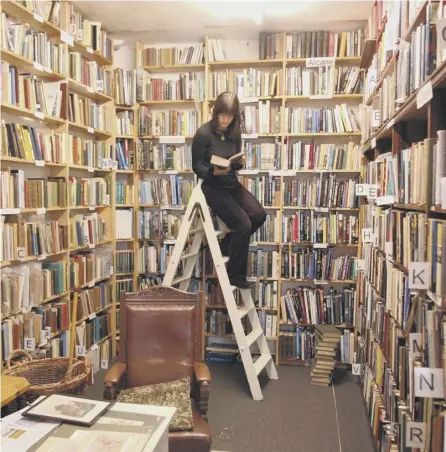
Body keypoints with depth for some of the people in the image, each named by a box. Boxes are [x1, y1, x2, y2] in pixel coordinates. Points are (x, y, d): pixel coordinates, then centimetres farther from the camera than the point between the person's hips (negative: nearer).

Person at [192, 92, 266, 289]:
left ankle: (226, 245, 16)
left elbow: (236, 164, 11)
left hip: (232, 183, 7)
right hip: (213, 187, -7)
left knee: (259, 215, -9)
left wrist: (240, 162, -13)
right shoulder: (203, 133, -14)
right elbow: (196, 166, -11)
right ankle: (235, 275, 1)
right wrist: (213, 171, -29)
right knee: (243, 224, -17)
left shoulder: (234, 132, 4)